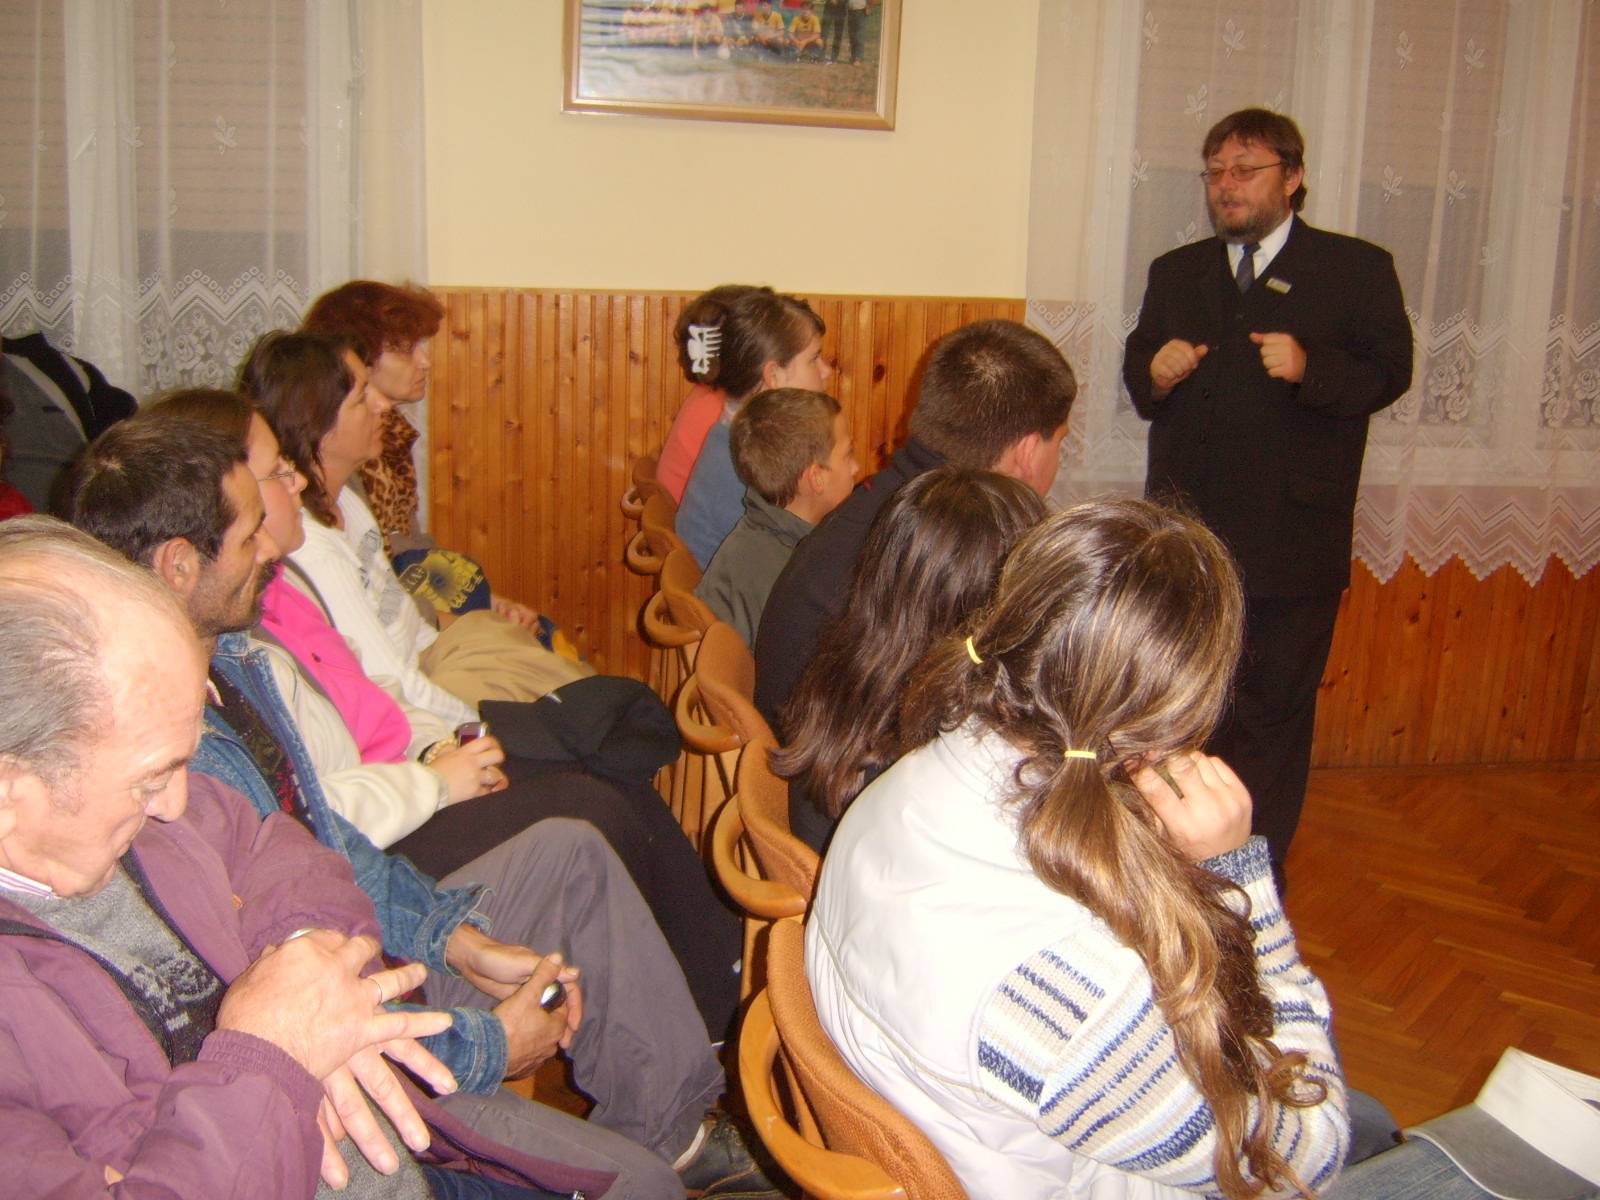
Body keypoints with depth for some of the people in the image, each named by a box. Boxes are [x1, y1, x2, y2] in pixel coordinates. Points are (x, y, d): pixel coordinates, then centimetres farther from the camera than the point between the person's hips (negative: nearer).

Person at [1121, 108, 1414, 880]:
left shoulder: (1357, 270, 3)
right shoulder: (1175, 274, 15)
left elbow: (1389, 371, -3)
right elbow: (1139, 380, 15)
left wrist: (1310, 368, -20)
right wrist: (1155, 375, -8)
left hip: (1293, 542, -3)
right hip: (1184, 534, 4)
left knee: (1275, 711, 5)